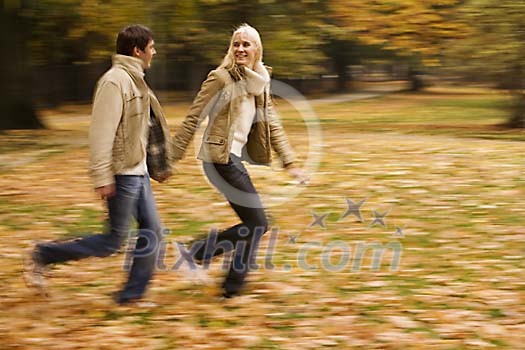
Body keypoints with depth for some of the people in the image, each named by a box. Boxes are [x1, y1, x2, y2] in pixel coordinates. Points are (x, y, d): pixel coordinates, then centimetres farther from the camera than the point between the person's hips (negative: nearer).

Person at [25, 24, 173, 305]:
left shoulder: (135, 80, 13)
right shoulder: (115, 80, -17)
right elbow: (101, 131, -22)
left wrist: (160, 166, 22)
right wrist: (102, 177, -25)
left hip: (138, 171, 10)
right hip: (122, 174, -10)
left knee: (151, 232, 7)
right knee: (113, 240, -3)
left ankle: (131, 295, 14)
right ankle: (42, 256, 6)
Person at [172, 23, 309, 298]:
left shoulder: (259, 84, 13)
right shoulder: (221, 78, -10)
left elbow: (272, 125, 16)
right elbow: (192, 120, -10)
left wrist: (289, 163, 10)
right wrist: (172, 158, -11)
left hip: (235, 158, 8)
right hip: (220, 159, -8)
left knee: (254, 225, 7)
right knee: (258, 223, -8)